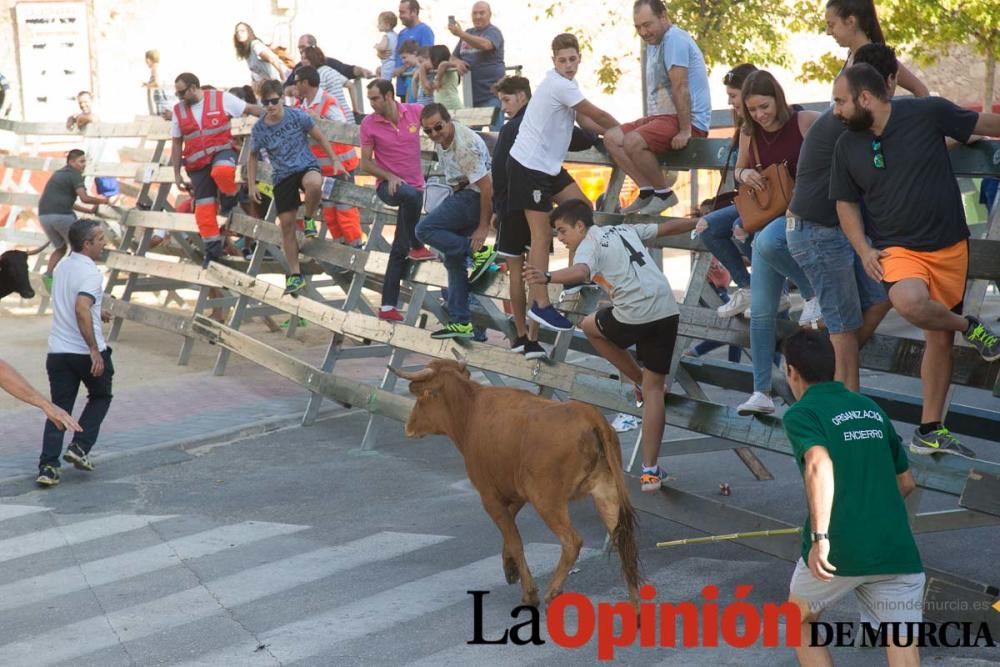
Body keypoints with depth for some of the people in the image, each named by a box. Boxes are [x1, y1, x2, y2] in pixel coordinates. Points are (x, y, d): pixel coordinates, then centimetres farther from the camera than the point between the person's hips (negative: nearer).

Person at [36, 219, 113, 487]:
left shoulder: (61, 266, 11)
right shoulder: (90, 273, -16)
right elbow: (81, 310, -29)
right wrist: (95, 350, -28)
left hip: (58, 351, 6)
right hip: (87, 352, -6)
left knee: (58, 409, 7)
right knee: (100, 397, 19)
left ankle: (48, 467, -1)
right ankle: (79, 447, 8)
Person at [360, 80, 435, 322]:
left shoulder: (414, 112, -4)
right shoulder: (369, 124, -6)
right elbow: (366, 163, -2)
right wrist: (389, 177, -17)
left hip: (414, 186, 2)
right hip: (388, 185, -2)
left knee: (400, 249, 2)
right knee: (411, 195, -38)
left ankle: (388, 306, 5)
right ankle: (417, 247, -18)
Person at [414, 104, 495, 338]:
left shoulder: (464, 145, -25)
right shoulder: (442, 138, 3)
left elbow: (486, 185, -25)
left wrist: (483, 227, -22)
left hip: (474, 197, -10)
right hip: (462, 195, 10)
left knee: (425, 230, -17)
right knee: (454, 259, 10)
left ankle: (479, 252, -16)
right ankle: (460, 323, 11)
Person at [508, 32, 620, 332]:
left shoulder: (566, 83, 12)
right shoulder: (560, 85, -18)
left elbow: (585, 121, 17)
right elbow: (598, 115, -11)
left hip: (549, 164, 10)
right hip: (529, 165, -10)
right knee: (542, 235, -9)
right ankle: (540, 304, -6)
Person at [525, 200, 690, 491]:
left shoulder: (589, 245, -3)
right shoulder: (625, 230, 20)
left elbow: (580, 272, -27)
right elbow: (667, 227, 32)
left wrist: (547, 278, -44)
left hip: (633, 316, -7)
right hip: (668, 312, 7)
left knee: (590, 325, 27)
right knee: (654, 389, 10)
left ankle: (640, 381, 28)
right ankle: (650, 471, 7)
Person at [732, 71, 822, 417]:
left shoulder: (806, 122, -12)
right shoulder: (750, 132, 2)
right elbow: (738, 170, 17)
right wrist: (744, 174, -6)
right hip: (768, 218, 5)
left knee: (767, 241, -40)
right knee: (761, 312, -1)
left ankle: (814, 293, -13)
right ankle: (761, 392, 6)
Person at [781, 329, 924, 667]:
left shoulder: (800, 414, 1)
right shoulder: (872, 409, 18)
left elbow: (819, 465, -20)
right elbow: (906, 482, 23)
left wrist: (820, 536, -25)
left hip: (838, 550, -4)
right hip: (897, 549, 4)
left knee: (799, 621, 25)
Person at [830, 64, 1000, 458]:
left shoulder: (926, 112, -9)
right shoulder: (847, 146, 0)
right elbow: (845, 203, 10)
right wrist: (864, 251, -4)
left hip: (949, 246, 0)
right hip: (898, 248, 0)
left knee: (939, 337, 5)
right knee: (910, 301, -33)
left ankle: (930, 431, 18)